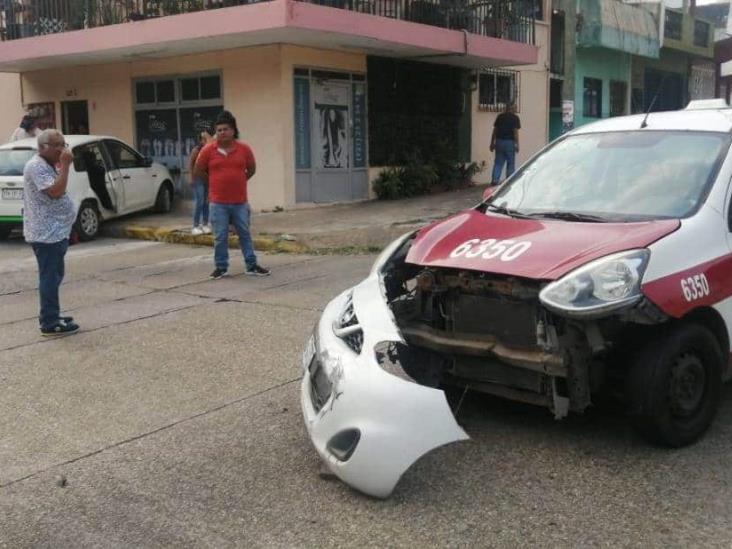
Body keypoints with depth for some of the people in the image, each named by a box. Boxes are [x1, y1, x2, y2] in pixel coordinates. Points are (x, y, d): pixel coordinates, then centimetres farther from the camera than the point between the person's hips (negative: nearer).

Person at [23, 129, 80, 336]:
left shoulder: (48, 165, 15)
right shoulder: (36, 166, -16)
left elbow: (58, 193, 18)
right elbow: (55, 192, -28)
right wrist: (65, 166, -24)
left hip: (55, 231, 11)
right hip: (46, 233, -11)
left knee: (53, 276, 17)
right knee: (50, 277, -7)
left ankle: (51, 316, 28)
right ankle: (49, 323, -3)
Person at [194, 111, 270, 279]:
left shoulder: (244, 149, 0)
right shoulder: (208, 150, -4)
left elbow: (251, 169, 15)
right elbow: (198, 171, 7)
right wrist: (216, 182, 11)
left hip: (240, 202, 1)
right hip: (218, 203, -1)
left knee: (245, 234, 10)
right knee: (220, 237, 5)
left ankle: (252, 265, 18)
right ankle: (221, 267, 17)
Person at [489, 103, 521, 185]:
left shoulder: (500, 116, 10)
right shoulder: (515, 118, -2)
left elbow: (495, 130, 10)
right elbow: (515, 132, -9)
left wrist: (492, 143, 14)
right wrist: (517, 144, -9)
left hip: (499, 141, 4)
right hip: (509, 142, -4)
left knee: (498, 163, 6)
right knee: (510, 163, 5)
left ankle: (494, 180, -4)